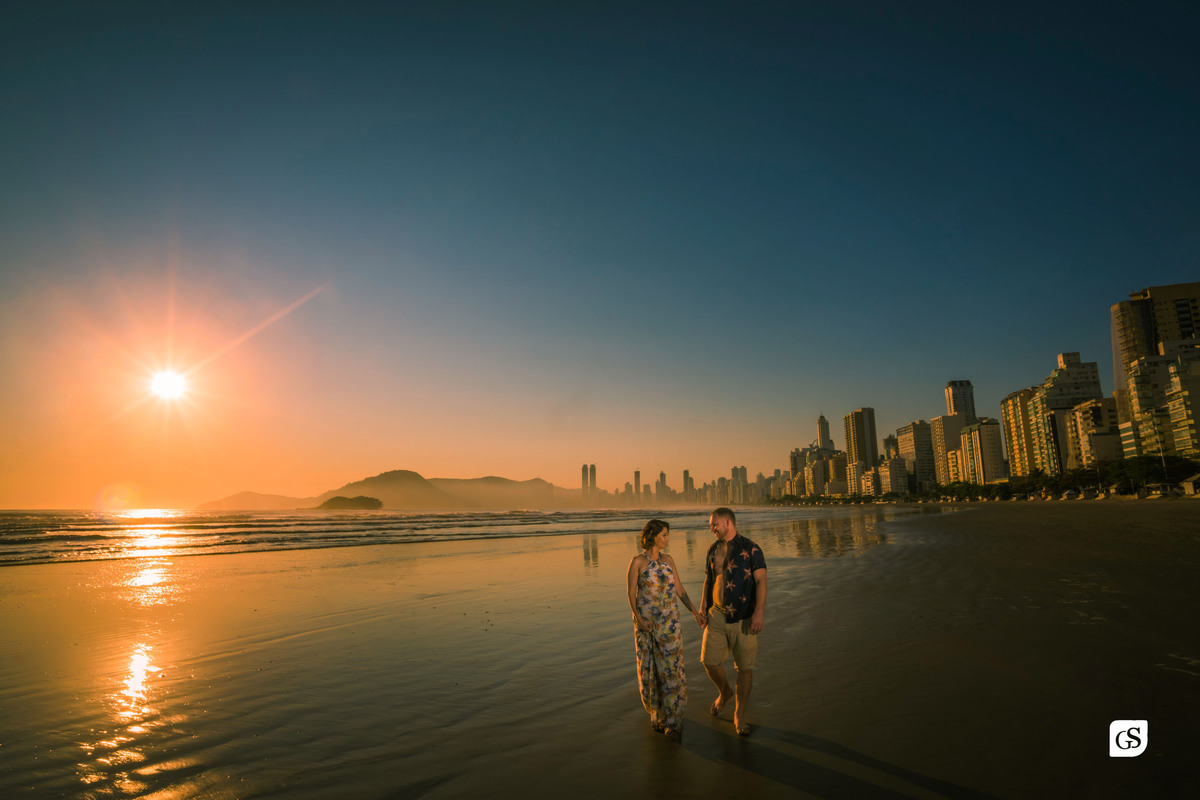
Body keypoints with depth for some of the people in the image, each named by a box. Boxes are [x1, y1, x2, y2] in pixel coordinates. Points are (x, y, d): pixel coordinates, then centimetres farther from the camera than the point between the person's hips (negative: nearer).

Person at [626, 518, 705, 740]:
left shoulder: (668, 560, 5)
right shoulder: (637, 561, -7)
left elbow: (679, 590, 9)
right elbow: (631, 594, -7)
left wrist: (695, 612, 1)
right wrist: (639, 619, -18)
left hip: (670, 621, 3)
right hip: (646, 623, -3)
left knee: (671, 667, -2)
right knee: (650, 670, 7)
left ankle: (672, 721, 6)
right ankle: (657, 714, 28)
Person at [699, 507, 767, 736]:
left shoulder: (751, 549, -10)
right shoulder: (713, 550, 8)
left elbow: (761, 581, -16)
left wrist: (759, 612, -26)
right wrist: (703, 606, 10)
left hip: (744, 618, -4)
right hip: (717, 616, 5)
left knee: (745, 667, 3)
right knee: (709, 660, 3)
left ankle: (739, 716, 20)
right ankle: (724, 692, 35)